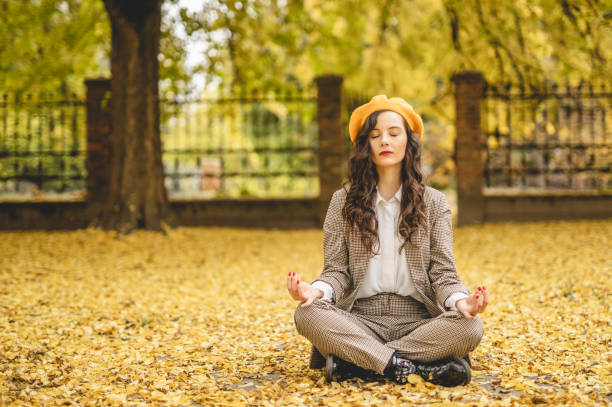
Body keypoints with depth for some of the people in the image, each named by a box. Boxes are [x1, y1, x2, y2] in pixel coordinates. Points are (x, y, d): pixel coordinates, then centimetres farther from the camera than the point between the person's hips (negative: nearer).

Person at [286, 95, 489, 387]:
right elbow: (337, 270, 4)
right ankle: (416, 367, -31)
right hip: (360, 320, 0)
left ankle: (352, 359, -24)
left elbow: (442, 271, 3)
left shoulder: (434, 203, 10)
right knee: (307, 314, -31)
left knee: (469, 327, -30)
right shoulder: (343, 201, 10)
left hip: (417, 321, 1)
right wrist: (318, 290, -21)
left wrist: (460, 300, -21)